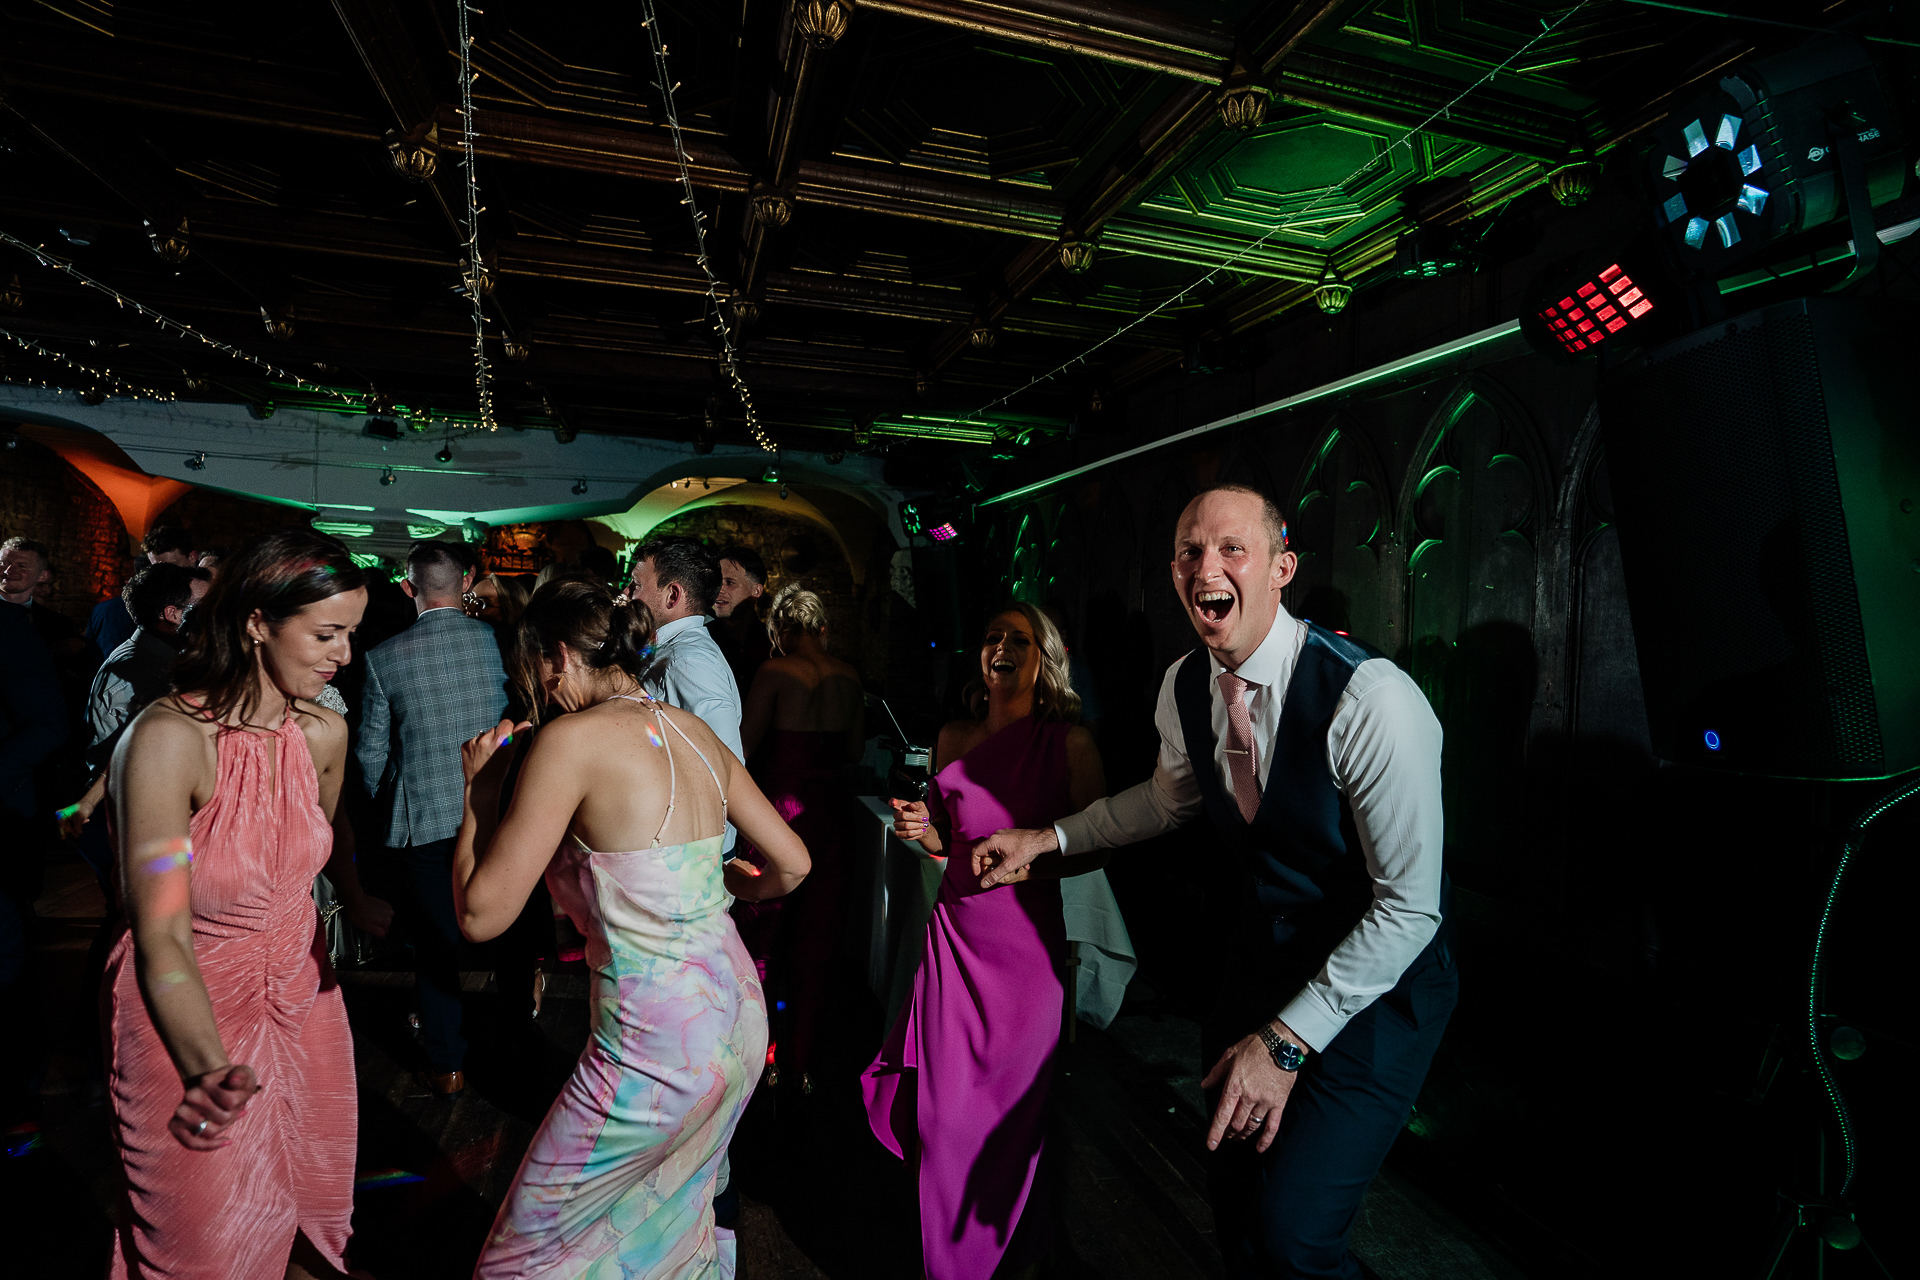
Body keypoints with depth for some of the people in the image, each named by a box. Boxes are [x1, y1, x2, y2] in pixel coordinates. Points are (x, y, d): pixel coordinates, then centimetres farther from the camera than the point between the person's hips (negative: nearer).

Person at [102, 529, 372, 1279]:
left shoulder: (325, 734, -9)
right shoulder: (170, 738, -25)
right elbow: (163, 939, -27)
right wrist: (211, 1069, -40)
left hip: (300, 993, 5)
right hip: (187, 1018, -5)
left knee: (312, 1194, 22)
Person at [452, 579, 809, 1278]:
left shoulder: (570, 738, -17)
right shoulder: (697, 734, 3)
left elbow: (482, 914, -14)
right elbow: (792, 863, 8)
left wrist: (479, 789, -1)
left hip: (658, 1048, -7)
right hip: (739, 1014, 7)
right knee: (674, 1215, 30)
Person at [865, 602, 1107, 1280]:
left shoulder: (1070, 742, -6)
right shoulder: (953, 738, 8)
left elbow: (1096, 845, -3)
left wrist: (1026, 864, -18)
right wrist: (922, 830, -4)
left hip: (1026, 938, -4)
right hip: (955, 931, 4)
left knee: (1007, 1117, 5)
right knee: (944, 1108, 9)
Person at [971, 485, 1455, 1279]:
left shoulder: (1372, 700, -27)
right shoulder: (1183, 689, -6)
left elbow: (1408, 908, -22)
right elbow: (1169, 799, 14)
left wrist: (1286, 1041, -21)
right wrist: (1045, 839, 7)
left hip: (1375, 981, -5)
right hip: (1259, 951, 6)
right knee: (1233, 1191, 16)